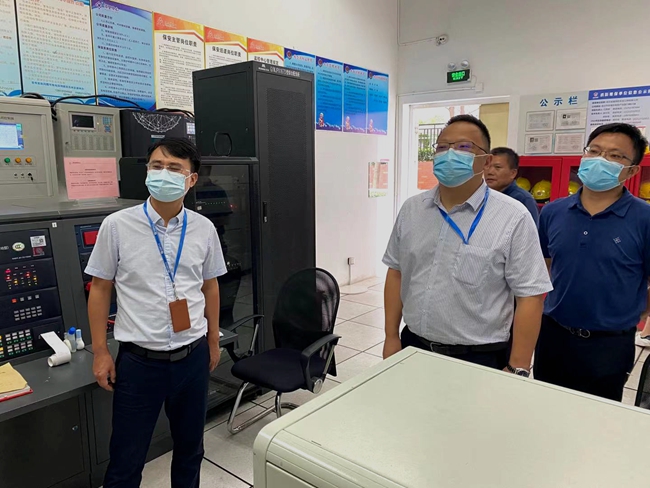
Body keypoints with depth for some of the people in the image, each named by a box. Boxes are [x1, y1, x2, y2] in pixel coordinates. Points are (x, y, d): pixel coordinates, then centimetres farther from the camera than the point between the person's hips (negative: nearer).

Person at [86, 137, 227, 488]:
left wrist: (213, 341, 12)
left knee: (190, 447, 19)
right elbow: (100, 288, 0)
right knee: (126, 459, 12)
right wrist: (100, 352, 0)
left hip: (192, 357, 2)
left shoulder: (204, 229, -2)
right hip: (139, 360, -2)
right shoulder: (117, 226, -8)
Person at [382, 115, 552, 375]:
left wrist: (516, 370, -11)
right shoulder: (412, 209, 1)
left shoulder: (513, 218, -13)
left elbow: (530, 296, -11)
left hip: (478, 358, -4)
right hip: (413, 346, 4)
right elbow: (396, 272, 7)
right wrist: (391, 337, 6)